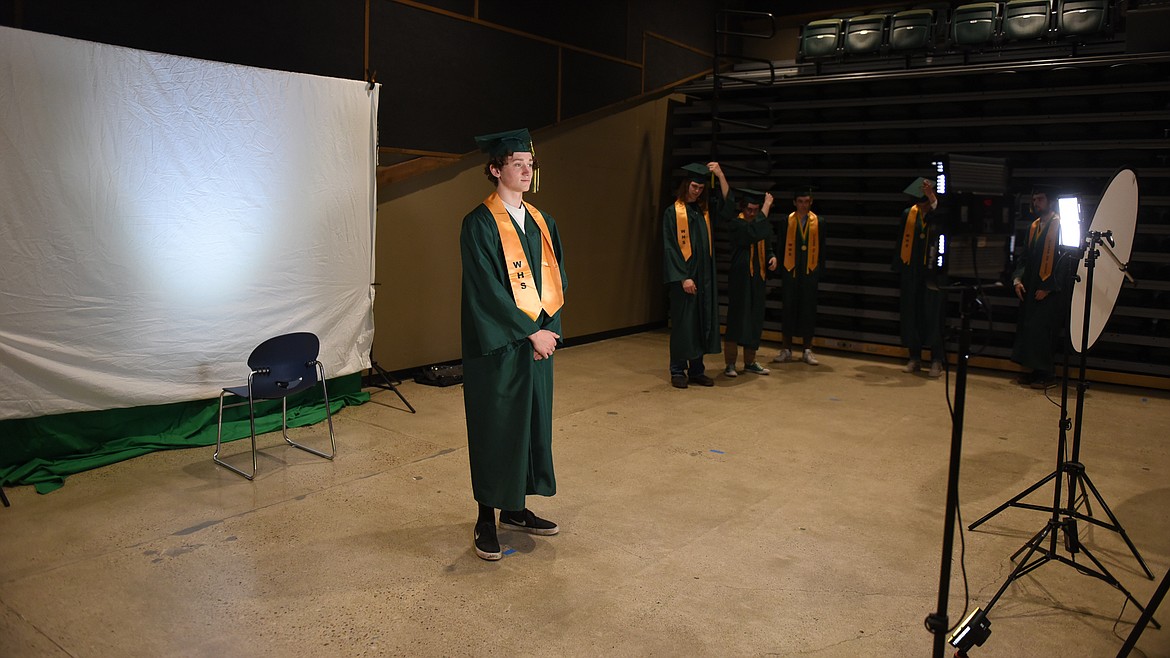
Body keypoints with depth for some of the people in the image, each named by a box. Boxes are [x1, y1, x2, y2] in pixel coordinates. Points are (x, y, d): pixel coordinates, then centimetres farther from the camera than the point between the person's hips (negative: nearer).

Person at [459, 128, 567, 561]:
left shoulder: (541, 222, 10)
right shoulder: (480, 224, -11)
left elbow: (555, 279, 10)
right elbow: (487, 289, -17)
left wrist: (548, 327, -4)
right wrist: (529, 331, -17)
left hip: (538, 338, 7)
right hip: (497, 346, -7)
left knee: (531, 423, 12)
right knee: (495, 428, 2)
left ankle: (515, 510, 27)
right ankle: (486, 520, 17)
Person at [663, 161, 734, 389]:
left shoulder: (705, 210, 12)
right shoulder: (673, 212, -4)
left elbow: (728, 206, -1)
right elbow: (670, 248, -9)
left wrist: (720, 175, -7)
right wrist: (683, 277, -15)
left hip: (704, 276, 5)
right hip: (683, 277, -5)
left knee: (703, 322, 7)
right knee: (683, 323, -1)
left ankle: (696, 370, 16)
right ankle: (678, 371, 9)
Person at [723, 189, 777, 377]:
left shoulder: (762, 224, 12)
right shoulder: (736, 225, -10)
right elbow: (754, 234, -28)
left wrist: (772, 258, -3)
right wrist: (767, 206, -19)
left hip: (758, 279, 7)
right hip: (740, 279, -7)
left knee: (754, 320, 10)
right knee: (737, 319, -6)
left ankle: (750, 362, 20)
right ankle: (730, 363, 0)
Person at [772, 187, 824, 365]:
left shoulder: (818, 223, 4)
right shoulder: (787, 222, 3)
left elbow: (821, 250, 6)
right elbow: (781, 247, 3)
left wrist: (820, 271, 0)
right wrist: (780, 269, -3)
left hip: (810, 272, 0)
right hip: (790, 272, 0)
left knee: (808, 311, 4)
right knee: (789, 309, 4)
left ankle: (807, 350, 13)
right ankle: (787, 349, 14)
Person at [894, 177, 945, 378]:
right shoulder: (908, 214, 5)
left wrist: (931, 196, -44)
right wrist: (899, 267, 10)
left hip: (933, 272, -4)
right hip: (911, 273, 4)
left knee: (933, 315, -2)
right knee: (911, 315, 7)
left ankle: (936, 361, 5)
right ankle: (915, 358, 17)